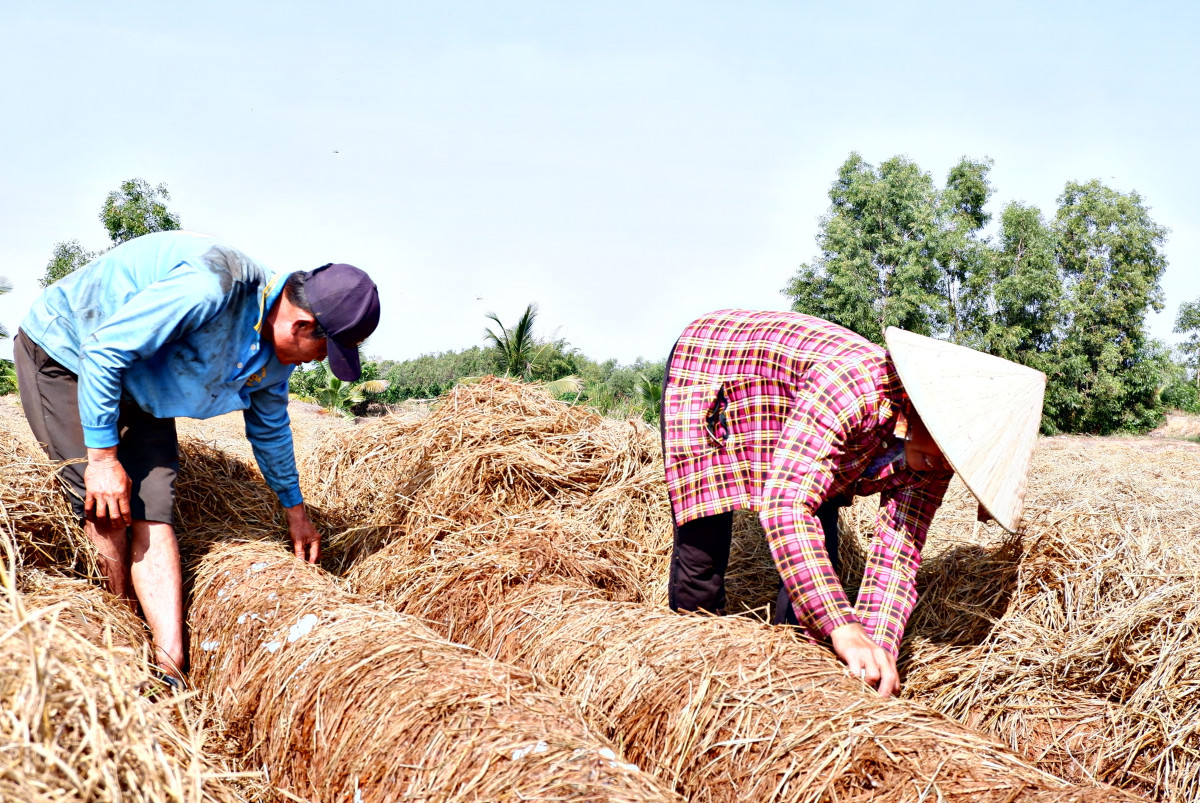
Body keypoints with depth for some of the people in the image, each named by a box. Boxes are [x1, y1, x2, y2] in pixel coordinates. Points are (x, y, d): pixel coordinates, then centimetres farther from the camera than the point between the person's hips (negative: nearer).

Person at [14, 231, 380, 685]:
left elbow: (269, 427, 12)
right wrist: (103, 456, -27)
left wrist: (294, 509, 21)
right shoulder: (208, 287, -37)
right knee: (107, 511, -14)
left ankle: (169, 668, -13)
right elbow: (102, 351, -32)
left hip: (138, 386, 7)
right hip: (64, 353, -7)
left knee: (152, 513, -7)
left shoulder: (277, 351, -8)